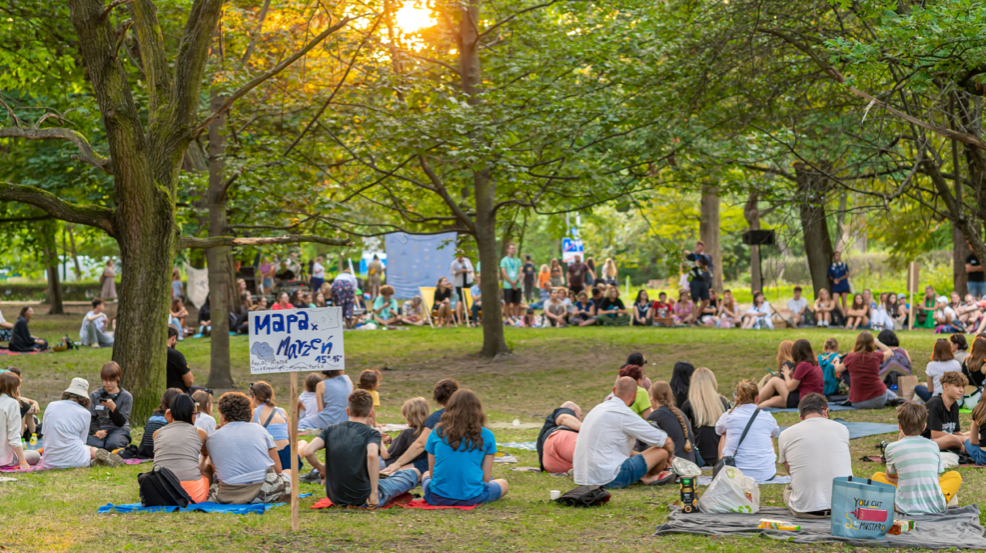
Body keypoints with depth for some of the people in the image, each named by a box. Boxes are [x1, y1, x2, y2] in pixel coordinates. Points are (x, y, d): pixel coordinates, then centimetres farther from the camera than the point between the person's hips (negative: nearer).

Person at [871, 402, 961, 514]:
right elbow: (937, 478, 14)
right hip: (937, 507, 1)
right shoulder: (933, 446, 4)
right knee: (955, 476, 28)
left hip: (906, 508, -1)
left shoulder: (892, 448, -3)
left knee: (877, 477, 20)